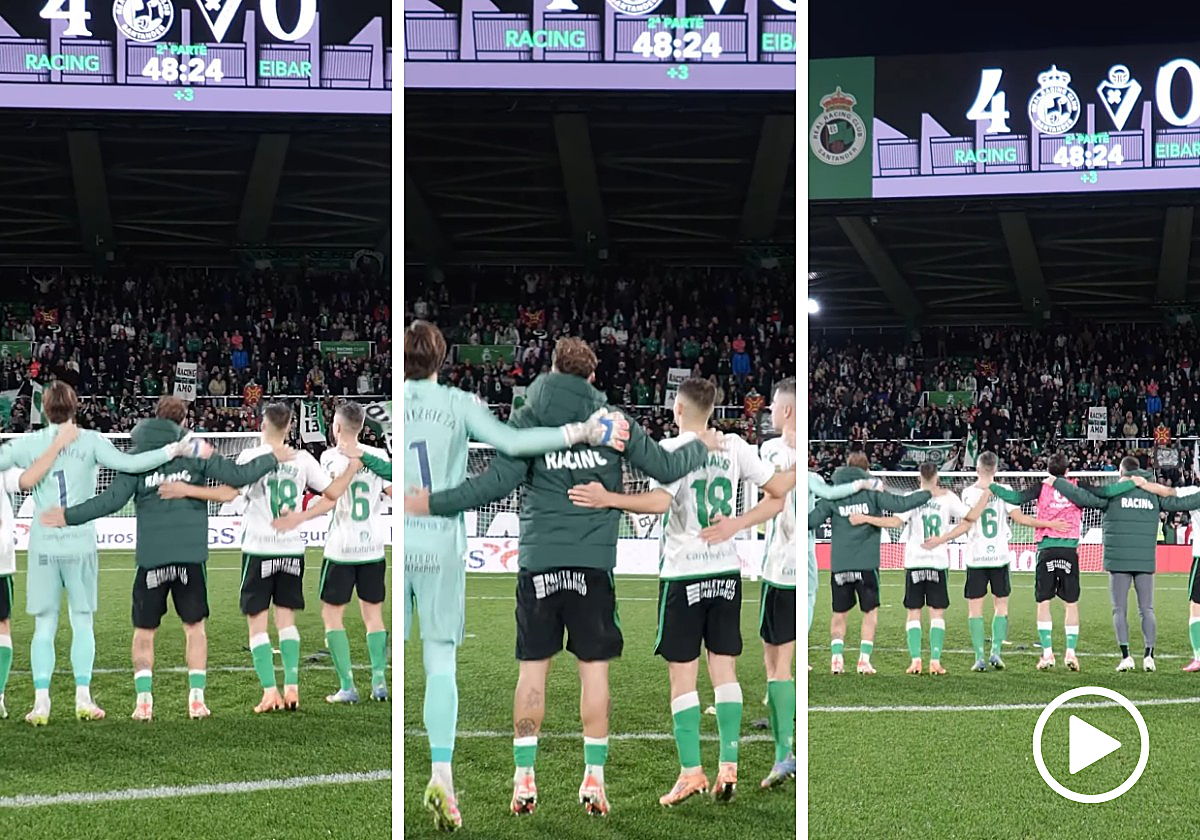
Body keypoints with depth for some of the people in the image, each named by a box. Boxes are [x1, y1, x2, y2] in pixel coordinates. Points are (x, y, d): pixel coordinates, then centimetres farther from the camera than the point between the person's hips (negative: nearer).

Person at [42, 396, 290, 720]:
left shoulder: (137, 456, 2)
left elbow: (112, 499, -5)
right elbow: (236, 475, -3)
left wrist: (69, 516, 2)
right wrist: (272, 459, 11)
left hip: (151, 557, 0)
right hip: (190, 555, 0)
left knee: (143, 632, 11)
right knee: (194, 627, 13)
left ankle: (144, 699, 2)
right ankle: (196, 698, 8)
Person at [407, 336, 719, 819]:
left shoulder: (527, 419, 1)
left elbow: (497, 481, -8)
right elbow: (665, 468, 5)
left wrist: (433, 504, -4)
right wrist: (702, 447, 24)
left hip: (538, 560, 0)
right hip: (594, 561, 0)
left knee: (532, 667, 6)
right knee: (594, 667, 6)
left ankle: (524, 779, 7)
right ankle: (593, 780, 6)